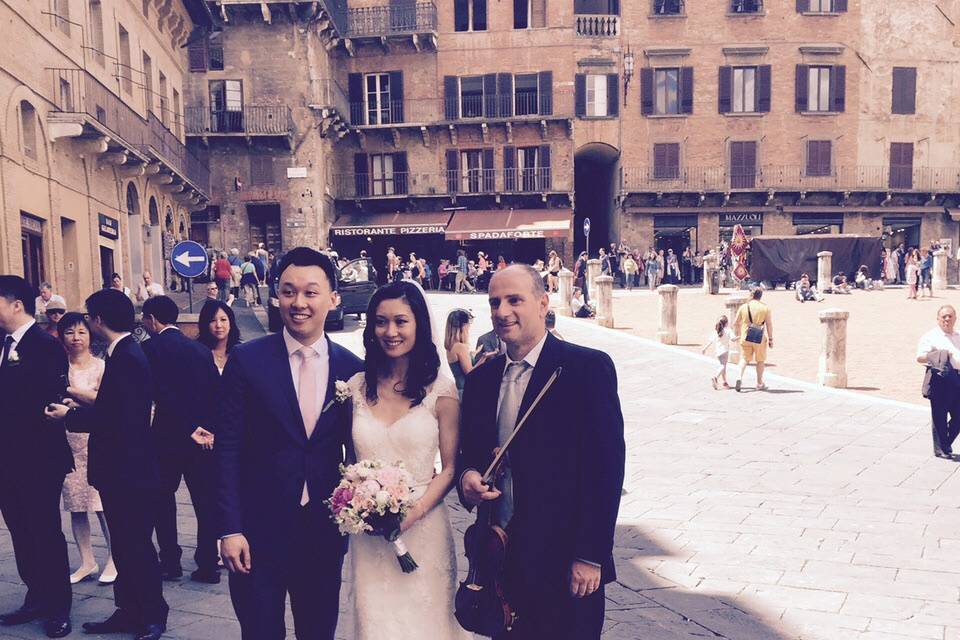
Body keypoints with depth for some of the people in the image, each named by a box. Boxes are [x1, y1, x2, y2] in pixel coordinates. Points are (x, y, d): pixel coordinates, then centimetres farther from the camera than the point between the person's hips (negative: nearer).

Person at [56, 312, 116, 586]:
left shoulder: (101, 366, 0)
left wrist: (69, 389, -17)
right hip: (69, 442, 3)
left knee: (103, 503, -3)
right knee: (75, 505, 7)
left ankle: (113, 559, 9)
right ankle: (87, 561, 19)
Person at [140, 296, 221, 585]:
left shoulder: (151, 347, -7)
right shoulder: (201, 349, 8)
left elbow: (161, 393, -17)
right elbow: (216, 392, 2)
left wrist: (191, 429, -15)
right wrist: (208, 429, -2)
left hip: (168, 436, -4)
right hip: (204, 440, 4)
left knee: (163, 498, 13)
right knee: (205, 501, 9)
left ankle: (170, 562, 18)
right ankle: (208, 565, 12)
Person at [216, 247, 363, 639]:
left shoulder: (353, 368, 0)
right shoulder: (246, 360, -7)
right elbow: (227, 449, -6)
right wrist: (230, 529, -10)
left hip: (325, 531, 2)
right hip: (258, 530, -2)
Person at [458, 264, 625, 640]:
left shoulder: (589, 368, -10)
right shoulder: (481, 379, 8)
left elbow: (606, 465, -13)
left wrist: (590, 556, -15)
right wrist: (467, 476, -7)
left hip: (565, 565, -5)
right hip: (500, 560, 5)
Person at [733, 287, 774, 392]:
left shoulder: (743, 307, 1)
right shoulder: (765, 308, -4)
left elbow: (736, 323, 5)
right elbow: (769, 325, -4)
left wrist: (736, 335, 18)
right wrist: (770, 339, 3)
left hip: (745, 338, 1)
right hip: (760, 338, -1)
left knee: (744, 359, 11)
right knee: (760, 360, 13)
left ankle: (739, 376, -12)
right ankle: (759, 384, 18)